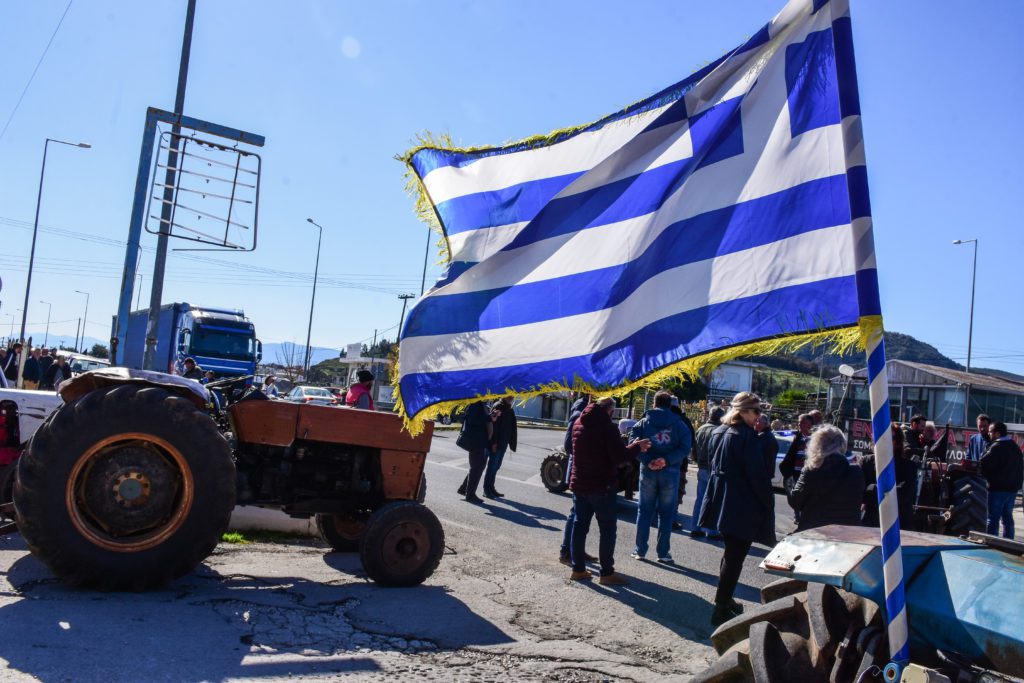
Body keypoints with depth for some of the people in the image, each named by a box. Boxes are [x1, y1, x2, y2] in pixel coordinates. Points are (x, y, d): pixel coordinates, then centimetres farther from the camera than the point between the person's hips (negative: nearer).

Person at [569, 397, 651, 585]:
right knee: (607, 529, 2)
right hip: (601, 486, -7)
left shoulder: (579, 424, 9)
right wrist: (637, 447, -3)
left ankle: (578, 569, 15)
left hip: (579, 484, 7)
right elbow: (620, 456, -20)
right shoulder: (607, 427, -17)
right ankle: (607, 573, 5)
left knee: (580, 525, 11)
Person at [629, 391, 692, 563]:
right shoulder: (679, 424, 1)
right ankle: (663, 553, 10)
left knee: (644, 510, 10)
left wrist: (647, 461, -17)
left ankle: (640, 550, 14)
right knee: (666, 513, 8)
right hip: (670, 472, -1)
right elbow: (685, 447, -12)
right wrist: (667, 460, -16)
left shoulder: (644, 422, 3)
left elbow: (633, 443, -12)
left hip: (648, 471, 1)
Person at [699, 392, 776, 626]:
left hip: (721, 502, 9)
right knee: (735, 557, -2)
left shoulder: (719, 432, 10)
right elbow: (757, 474, -18)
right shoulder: (746, 435, -17)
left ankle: (725, 600, 31)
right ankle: (721, 609, 2)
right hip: (743, 507, -9)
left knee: (731, 553, 21)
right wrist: (769, 502, -8)